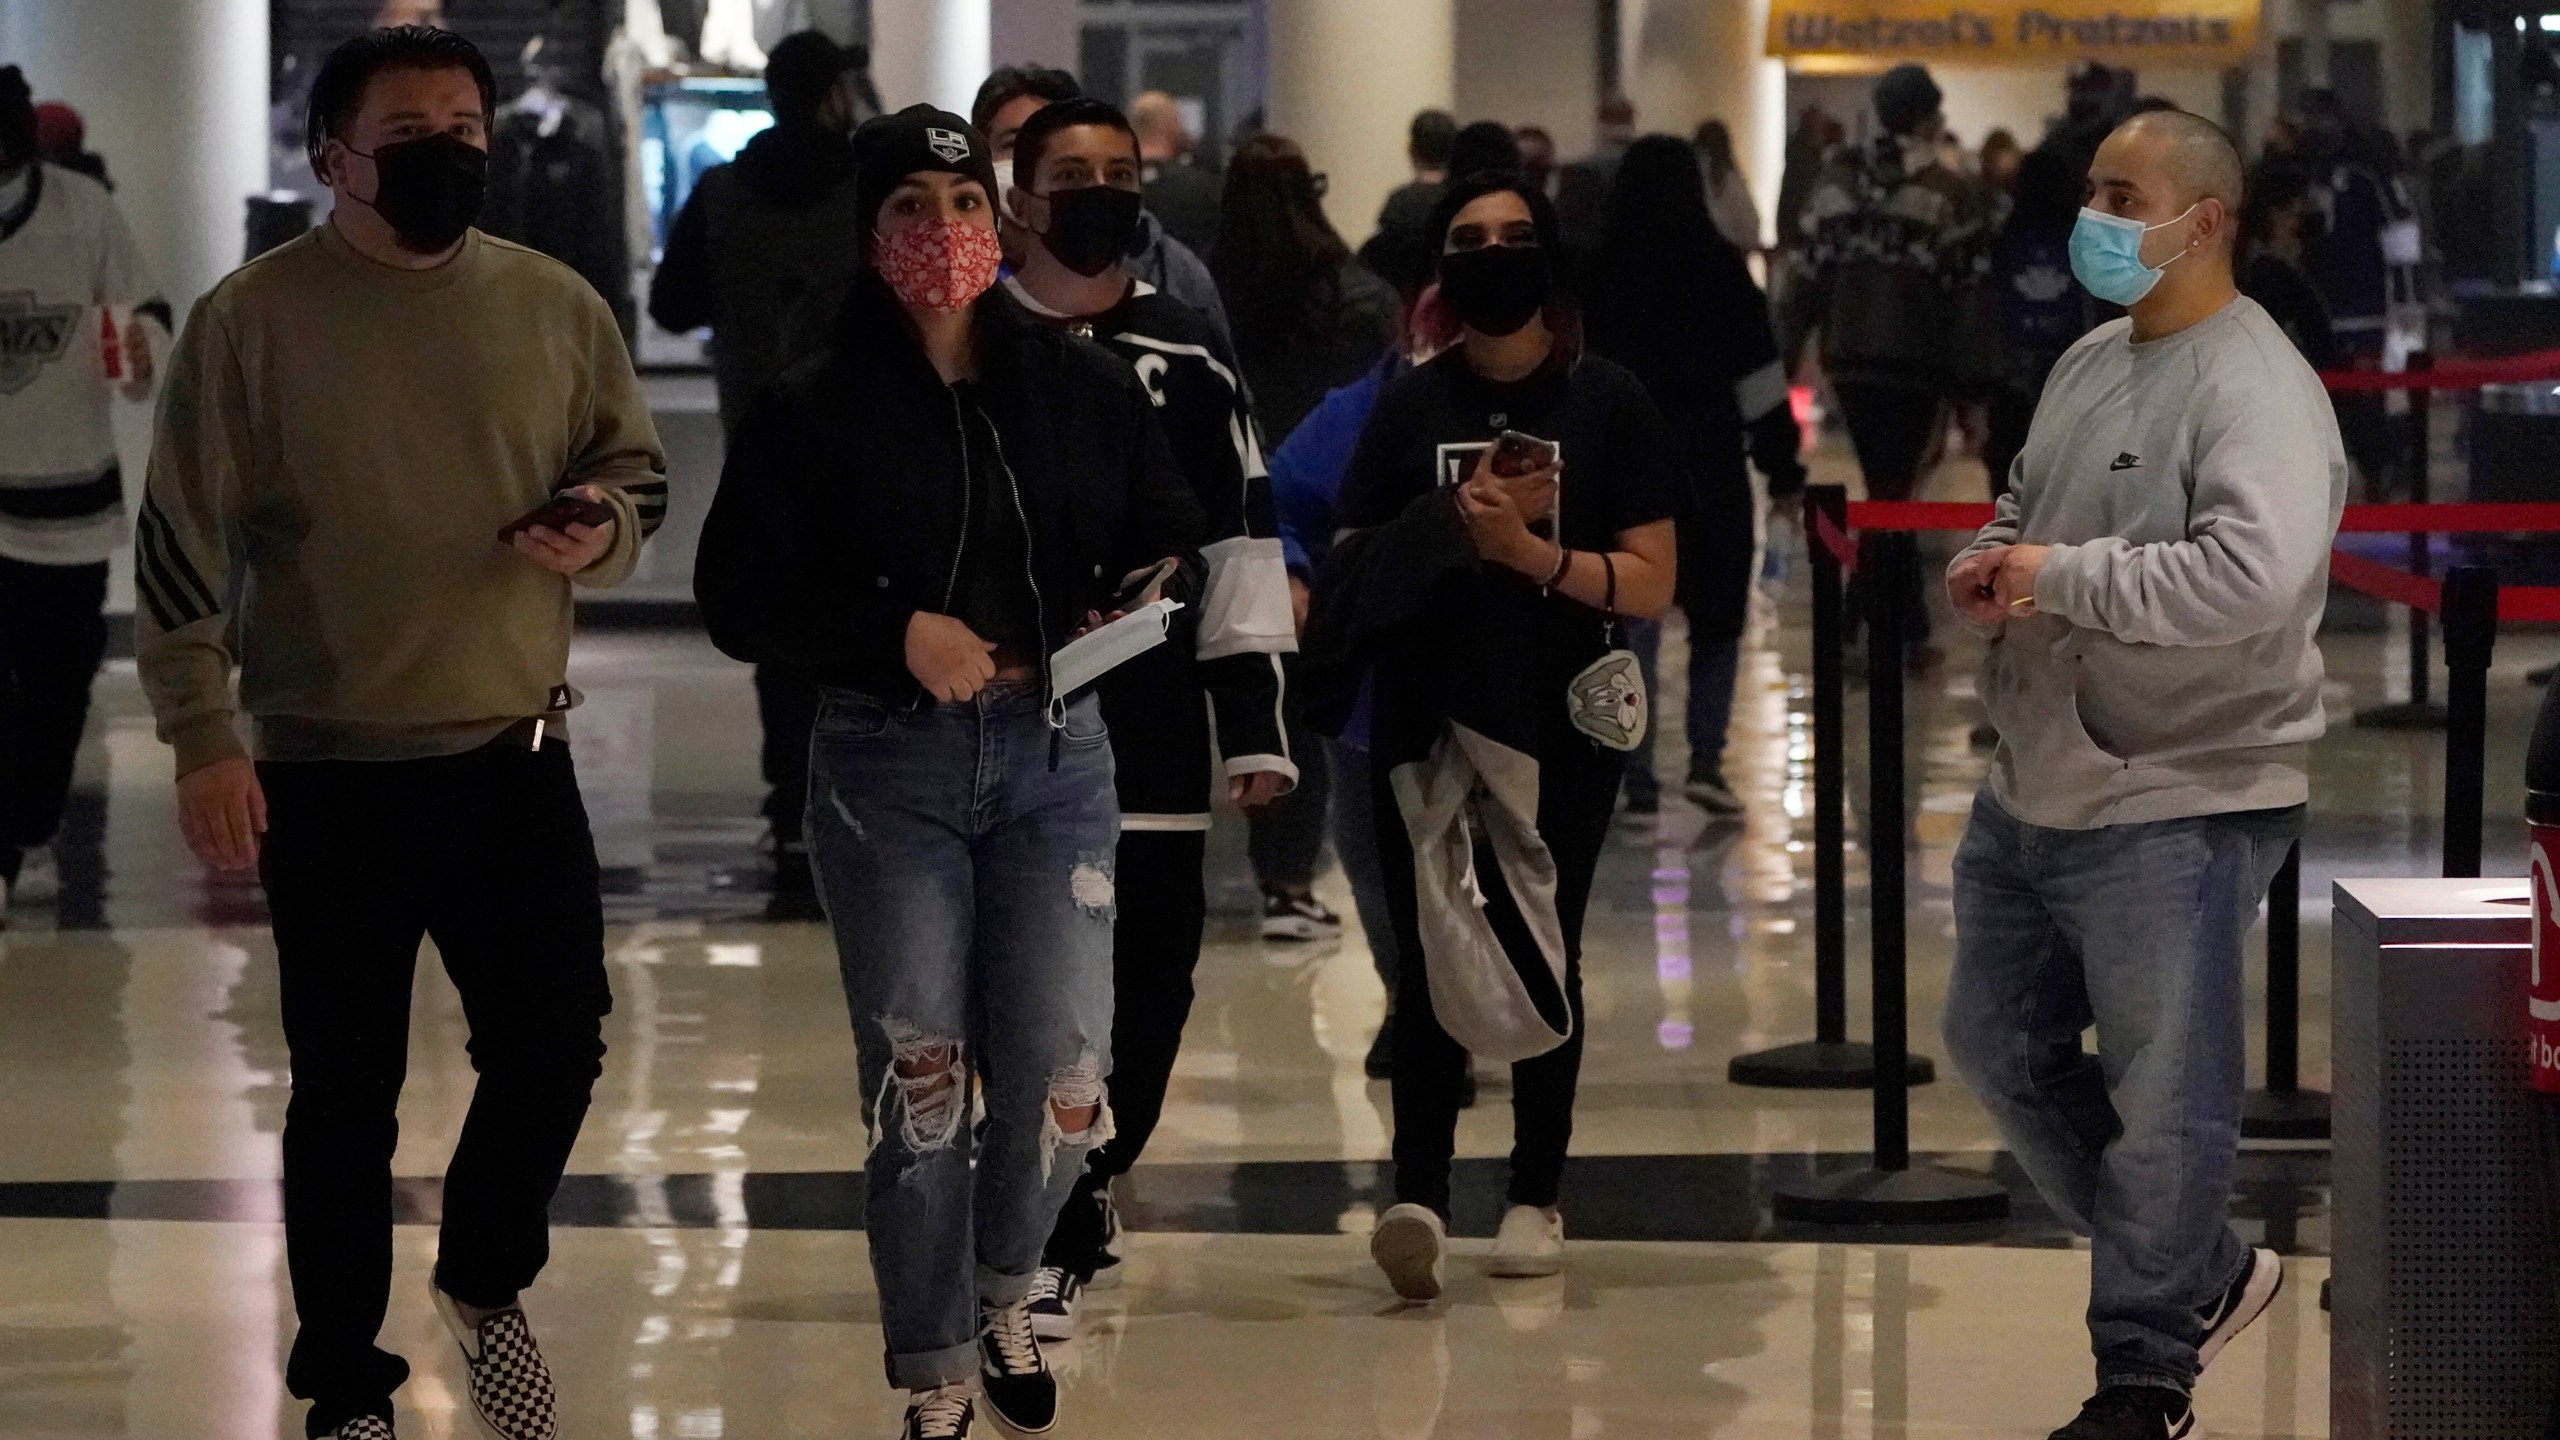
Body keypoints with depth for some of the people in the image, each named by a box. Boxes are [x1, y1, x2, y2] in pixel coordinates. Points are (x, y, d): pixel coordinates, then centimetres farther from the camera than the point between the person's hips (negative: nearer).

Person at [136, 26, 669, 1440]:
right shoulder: (252, 318, -8)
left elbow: (634, 469, 14)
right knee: (345, 1092, 6)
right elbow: (181, 542, -7)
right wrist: (202, 738, -11)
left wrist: (603, 528, -10)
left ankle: (485, 1282, 35)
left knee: (555, 1045, 7)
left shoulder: (556, 306, 2)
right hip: (329, 771, -3)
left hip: (516, 753, 3)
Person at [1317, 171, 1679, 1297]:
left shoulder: (1607, 404, 1)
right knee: (1428, 963, -8)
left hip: (1559, 726, -1)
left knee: (1544, 964, 8)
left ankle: (1536, 1196, 19)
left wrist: (1529, 551, -17)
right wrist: (1451, 529, -10)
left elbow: (1651, 583, -4)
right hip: (1428, 724, 1)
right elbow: (1352, 572, 8)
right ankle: (1417, 1195, -16)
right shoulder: (1409, 408, 8)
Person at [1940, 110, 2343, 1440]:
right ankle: (2200, 1274, 31)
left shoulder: (2255, 391, -17)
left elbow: (2256, 577, -33)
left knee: (2163, 1105, -3)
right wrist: (1989, 564, 1)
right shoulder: (2092, 362, 11)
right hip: (2034, 786, 10)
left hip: (2175, 807, -10)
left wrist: (2064, 575, -24)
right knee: (1998, 1045, 19)